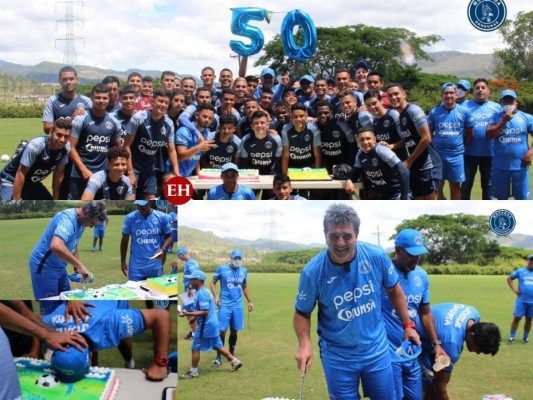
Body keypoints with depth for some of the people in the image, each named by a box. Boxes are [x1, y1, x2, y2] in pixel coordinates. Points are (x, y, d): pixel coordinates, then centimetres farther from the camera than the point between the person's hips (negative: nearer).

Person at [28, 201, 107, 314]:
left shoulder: (81, 222, 3)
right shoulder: (68, 219, -28)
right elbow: (56, 246, -45)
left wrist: (77, 266, 7)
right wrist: (80, 264, -40)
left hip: (59, 266, 9)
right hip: (44, 267, -9)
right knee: (50, 308, -5)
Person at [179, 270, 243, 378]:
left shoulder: (201, 293, -21)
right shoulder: (205, 290, 10)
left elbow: (205, 312, -26)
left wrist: (188, 314, -26)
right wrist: (194, 316, 16)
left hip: (206, 326, -10)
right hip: (212, 324, 10)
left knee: (195, 348, 1)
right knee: (218, 346, 19)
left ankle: (193, 372, 10)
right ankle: (235, 362, 25)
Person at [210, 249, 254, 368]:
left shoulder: (244, 271, 7)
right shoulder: (222, 269, -5)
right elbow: (213, 283, 4)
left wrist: (249, 301, 18)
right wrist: (216, 296, -10)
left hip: (238, 305, 4)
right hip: (224, 305, -3)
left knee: (234, 331, 8)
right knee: (222, 331, -7)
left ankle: (231, 355, 23)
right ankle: (218, 358, 2)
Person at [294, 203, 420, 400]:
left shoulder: (377, 256, -15)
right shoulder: (312, 271, -20)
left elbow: (394, 290, 4)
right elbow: (302, 313, -6)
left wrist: (407, 325, 7)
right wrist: (305, 344, -22)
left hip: (377, 350, 2)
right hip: (337, 357, -1)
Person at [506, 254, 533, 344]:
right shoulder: (520, 271, 1)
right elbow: (509, 278, 11)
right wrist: (514, 289, 0)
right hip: (521, 300, -1)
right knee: (516, 318, -3)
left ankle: (525, 338, 21)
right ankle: (511, 338, 3)